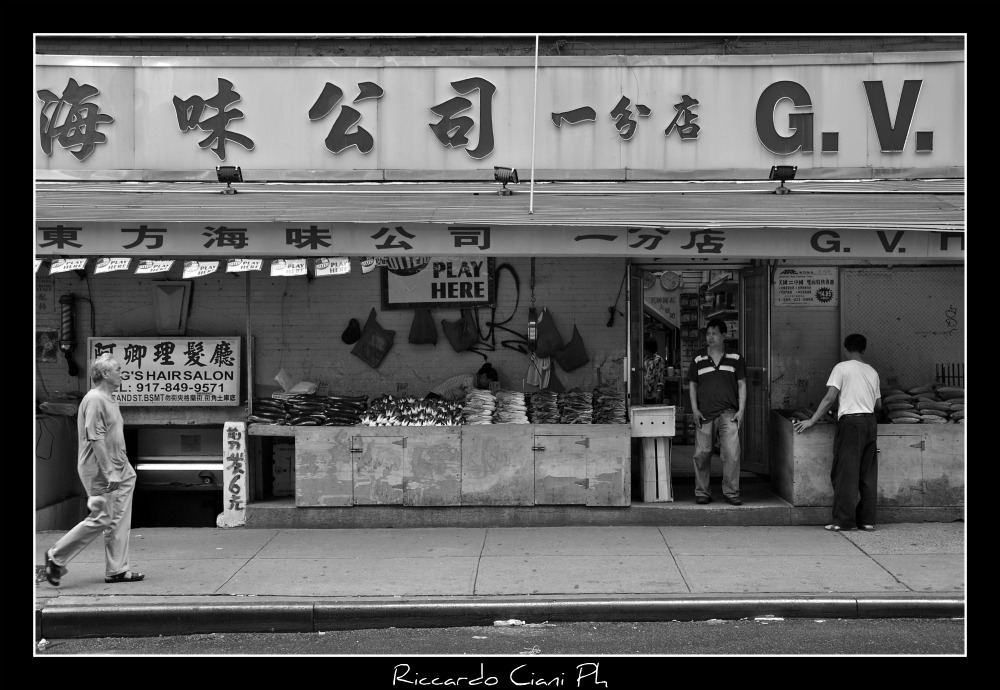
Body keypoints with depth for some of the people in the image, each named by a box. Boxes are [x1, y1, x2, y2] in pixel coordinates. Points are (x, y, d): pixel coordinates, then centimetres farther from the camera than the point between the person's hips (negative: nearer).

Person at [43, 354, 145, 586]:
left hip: (119, 471, 10)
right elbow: (95, 439, -21)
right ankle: (56, 557, 6)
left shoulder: (108, 400, 16)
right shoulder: (95, 399, -15)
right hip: (101, 472, -10)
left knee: (119, 521, 9)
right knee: (101, 519, -6)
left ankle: (117, 570, 14)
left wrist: (123, 469, 18)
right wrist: (109, 472, -22)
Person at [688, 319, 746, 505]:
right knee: (702, 453, 1)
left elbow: (742, 385, 9)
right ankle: (702, 492, 12)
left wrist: (741, 410, 0)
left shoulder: (735, 358, 7)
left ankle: (731, 492, 0)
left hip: (728, 413, -1)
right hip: (704, 414, 1)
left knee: (732, 453, -10)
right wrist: (694, 409, 2)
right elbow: (692, 385, 13)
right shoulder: (698, 360, 9)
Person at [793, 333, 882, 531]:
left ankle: (844, 519, -6)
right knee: (868, 474, 8)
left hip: (850, 421, -5)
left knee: (846, 472, -4)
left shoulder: (842, 368, -1)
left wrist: (812, 420, -6)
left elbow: (830, 398, -9)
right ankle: (867, 519, 10)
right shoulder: (872, 372, 15)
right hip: (870, 422, 5)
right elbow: (878, 405, 16)